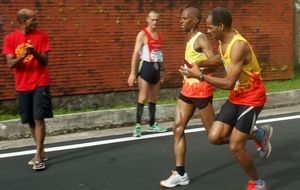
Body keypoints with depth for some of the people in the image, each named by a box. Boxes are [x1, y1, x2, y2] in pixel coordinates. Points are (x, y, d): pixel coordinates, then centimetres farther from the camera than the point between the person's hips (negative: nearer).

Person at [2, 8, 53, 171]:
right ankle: (41, 152, 23)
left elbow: (45, 61, -2)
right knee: (31, 121, 8)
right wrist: (22, 56, -23)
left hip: (40, 83, -2)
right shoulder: (10, 38, 1)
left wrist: (34, 52, -21)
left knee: (39, 119, -10)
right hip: (22, 86, 2)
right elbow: (10, 64, -5)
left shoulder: (40, 36, 1)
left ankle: (38, 157, -10)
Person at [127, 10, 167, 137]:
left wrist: (162, 71, 19)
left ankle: (152, 124, 21)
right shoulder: (142, 34, -8)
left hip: (156, 67, 7)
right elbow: (136, 53, -13)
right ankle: (138, 126, -4)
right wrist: (132, 73, -19)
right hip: (146, 66, -7)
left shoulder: (159, 35, 12)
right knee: (143, 98, -8)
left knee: (153, 98, 12)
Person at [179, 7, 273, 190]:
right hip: (236, 96, 8)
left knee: (235, 146, -8)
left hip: (252, 98, -8)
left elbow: (229, 83, -31)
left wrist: (200, 76, -24)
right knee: (215, 137, -2)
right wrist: (201, 63, 6)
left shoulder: (238, 45, -29)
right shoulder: (224, 39, -1)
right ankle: (259, 134, 19)